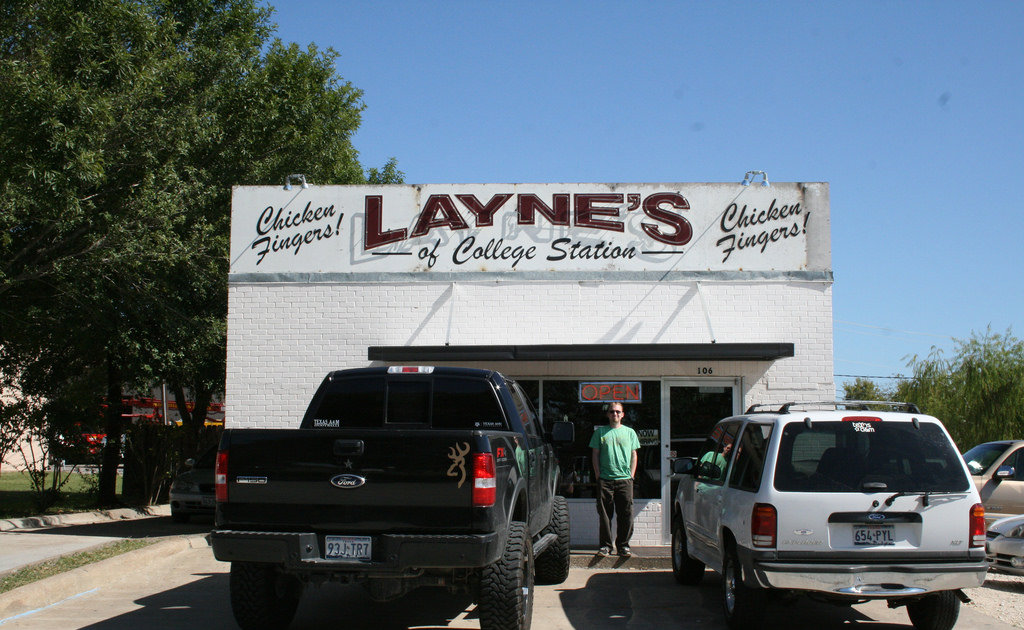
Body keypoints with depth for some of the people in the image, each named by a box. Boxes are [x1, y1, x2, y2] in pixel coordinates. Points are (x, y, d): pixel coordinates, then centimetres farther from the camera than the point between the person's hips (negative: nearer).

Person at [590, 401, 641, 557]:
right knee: (604, 514, 1)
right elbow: (595, 454, 8)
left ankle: (623, 545, 9)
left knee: (626, 514, 0)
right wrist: (598, 475, 0)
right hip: (605, 480, -1)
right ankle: (605, 545, 9)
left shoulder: (629, 432, 12)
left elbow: (634, 455, 13)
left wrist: (631, 475, 4)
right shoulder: (600, 432, 8)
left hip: (625, 479, 1)